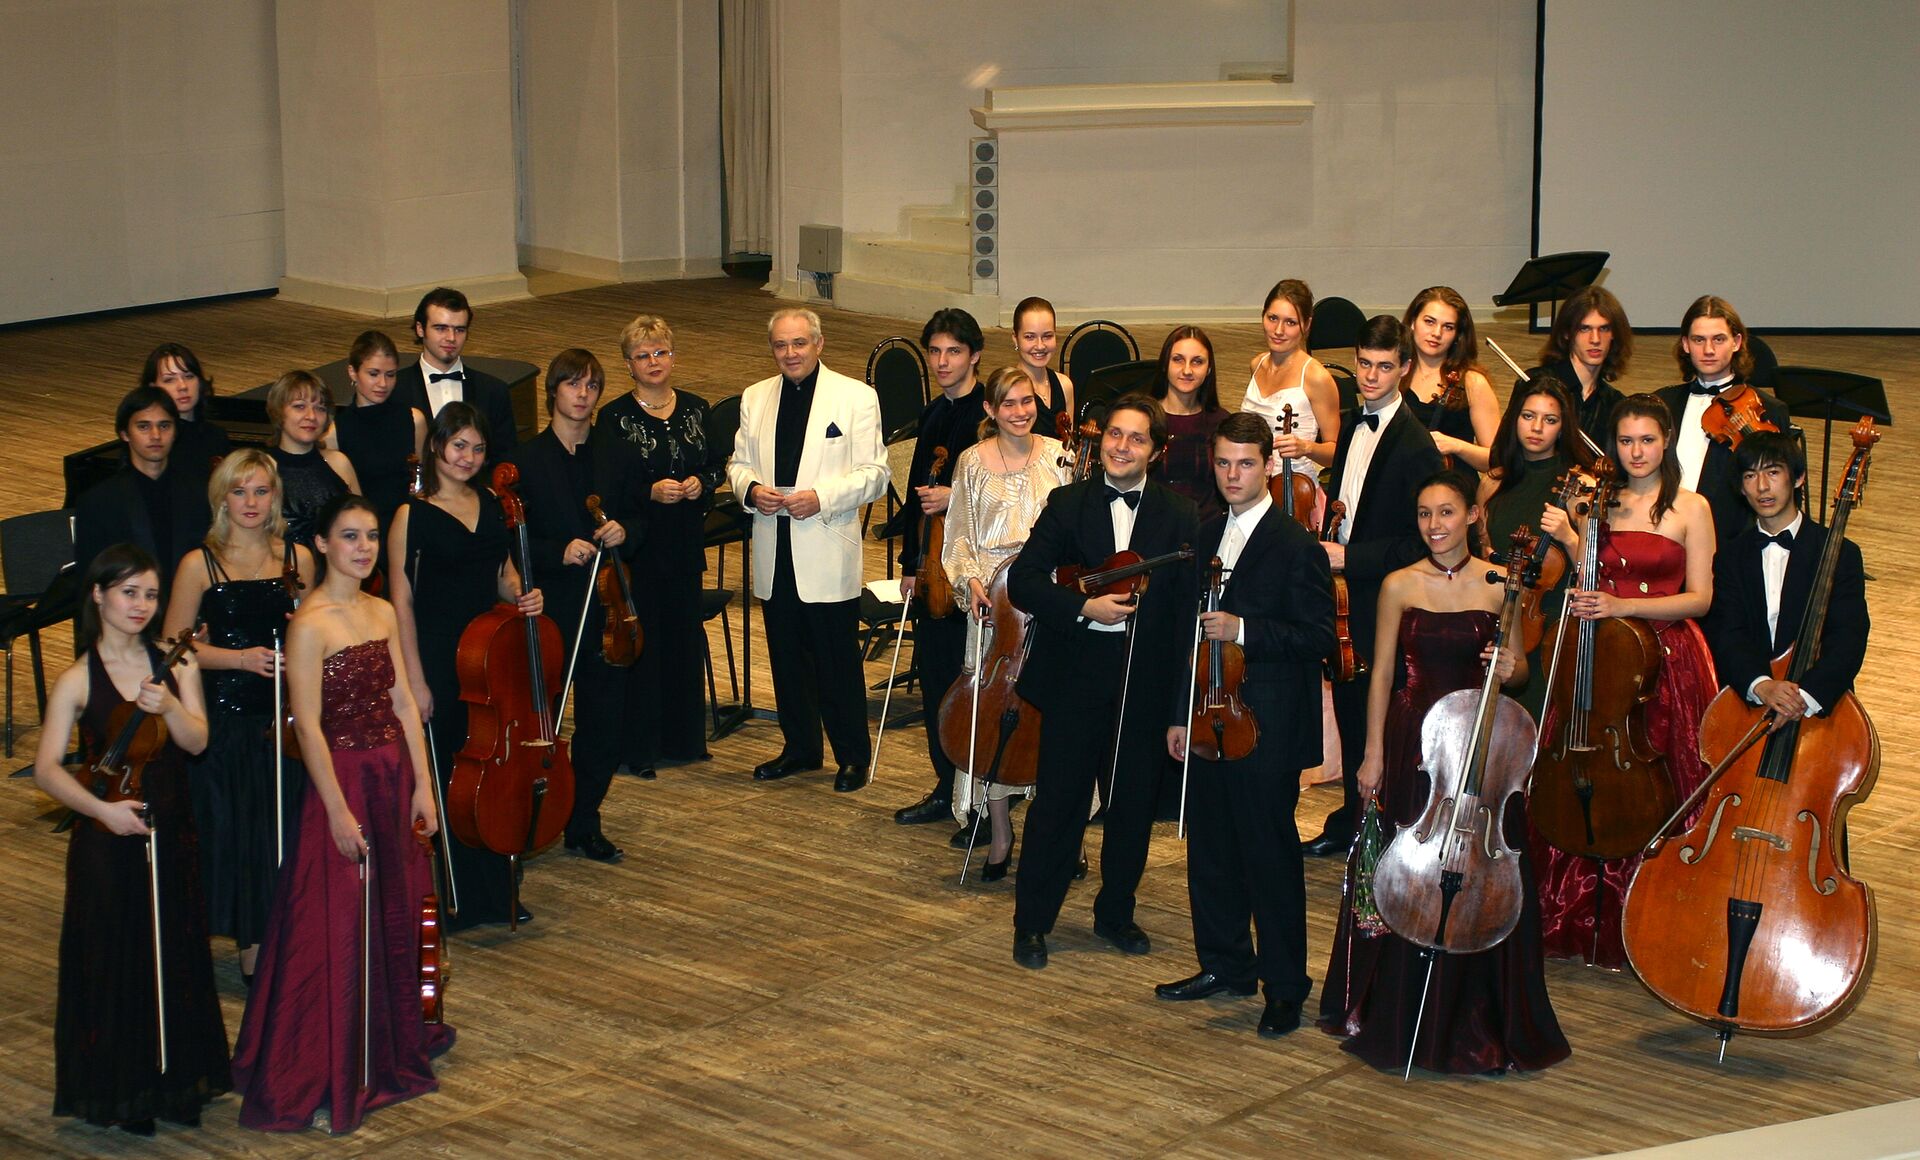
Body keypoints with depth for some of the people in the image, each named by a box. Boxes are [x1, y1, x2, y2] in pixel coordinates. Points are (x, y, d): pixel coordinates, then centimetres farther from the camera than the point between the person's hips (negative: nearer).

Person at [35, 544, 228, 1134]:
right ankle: (121, 1091, 18)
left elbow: (197, 740, -8)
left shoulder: (176, 664, 2)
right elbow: (47, 767, -13)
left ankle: (176, 1082, 25)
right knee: (115, 965, 4)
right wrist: (100, 807, -26)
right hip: (108, 842, -3)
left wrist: (169, 706, -27)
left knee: (177, 961, 11)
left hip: (171, 836, 3)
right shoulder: (78, 680, -8)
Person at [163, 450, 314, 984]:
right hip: (227, 716, -2)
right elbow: (174, 644, -2)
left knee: (288, 826, 3)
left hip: (287, 713, 2)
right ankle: (251, 944, 15)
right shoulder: (200, 565, -4)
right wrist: (241, 658, -15)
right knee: (236, 827, 3)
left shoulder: (297, 558, 5)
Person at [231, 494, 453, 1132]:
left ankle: (393, 1041, 32)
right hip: (344, 779, -7)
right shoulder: (310, 624, -15)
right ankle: (329, 1071, 10)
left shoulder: (382, 613, 8)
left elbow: (403, 702, 9)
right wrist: (339, 810, -19)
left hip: (393, 777, 7)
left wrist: (421, 784, 4)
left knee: (394, 914, 16)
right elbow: (309, 725, -17)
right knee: (339, 921, 0)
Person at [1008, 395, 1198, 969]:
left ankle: (1115, 913, 30)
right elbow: (1023, 581, -5)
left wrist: (1183, 689, -12)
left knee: (1134, 804, 12)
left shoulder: (1179, 516, 1)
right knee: (1057, 803, 2)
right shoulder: (1068, 504, 1)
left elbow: (1189, 604, -4)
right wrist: (1085, 607, -19)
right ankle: (1031, 922, 14)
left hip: (1147, 684, 1)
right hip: (1075, 679, -1)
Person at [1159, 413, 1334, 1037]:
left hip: (1266, 727, -7)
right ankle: (1225, 964, 28)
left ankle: (1285, 985, 9)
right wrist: (1180, 714, 16)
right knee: (1210, 849, 13)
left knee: (1270, 855, 0)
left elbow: (1318, 637, -13)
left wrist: (1244, 630, -23)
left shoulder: (1297, 546, -10)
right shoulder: (1208, 537, 12)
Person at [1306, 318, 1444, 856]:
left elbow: (1419, 543, -19)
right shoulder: (1351, 427, 9)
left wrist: (1350, 558, -22)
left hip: (1383, 606, -8)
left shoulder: (1414, 445, -18)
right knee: (1349, 712, 19)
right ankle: (1351, 822, 33)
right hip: (1345, 599, 8)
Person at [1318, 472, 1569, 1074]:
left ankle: (1475, 1021, 15)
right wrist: (1373, 752, -2)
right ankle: (1400, 1018, 18)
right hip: (1412, 744, 0)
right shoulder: (1399, 586, 1)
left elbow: (1515, 667, 8)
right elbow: (1383, 674, 3)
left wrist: (1512, 669, -15)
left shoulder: (1500, 584, 1)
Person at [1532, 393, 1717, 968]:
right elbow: (1583, 583, 10)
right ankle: (1578, 918, 16)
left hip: (1665, 661, -3)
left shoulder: (1690, 509, -1)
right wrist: (1568, 539, -8)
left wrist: (1623, 606, -17)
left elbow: (1699, 598, -7)